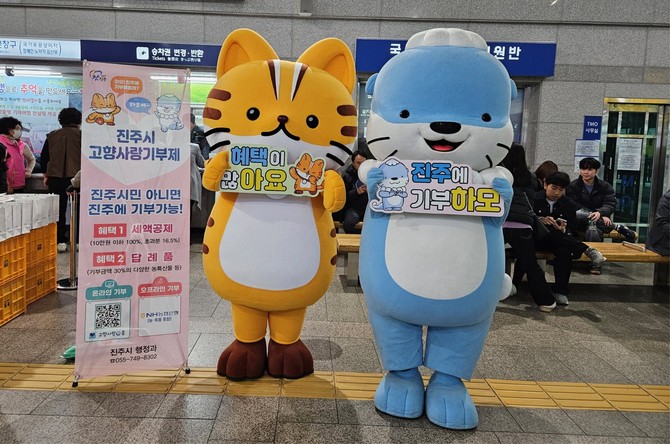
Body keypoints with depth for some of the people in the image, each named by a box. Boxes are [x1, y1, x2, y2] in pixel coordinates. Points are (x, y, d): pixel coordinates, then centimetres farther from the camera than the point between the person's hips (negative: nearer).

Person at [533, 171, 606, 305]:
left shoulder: (569, 205, 6)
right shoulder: (534, 199, -2)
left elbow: (572, 229, 4)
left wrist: (564, 230, -20)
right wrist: (541, 220, -27)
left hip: (559, 242, 2)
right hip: (538, 238, -2)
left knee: (565, 250, -33)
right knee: (549, 230, -35)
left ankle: (560, 292, -30)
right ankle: (586, 249, -28)